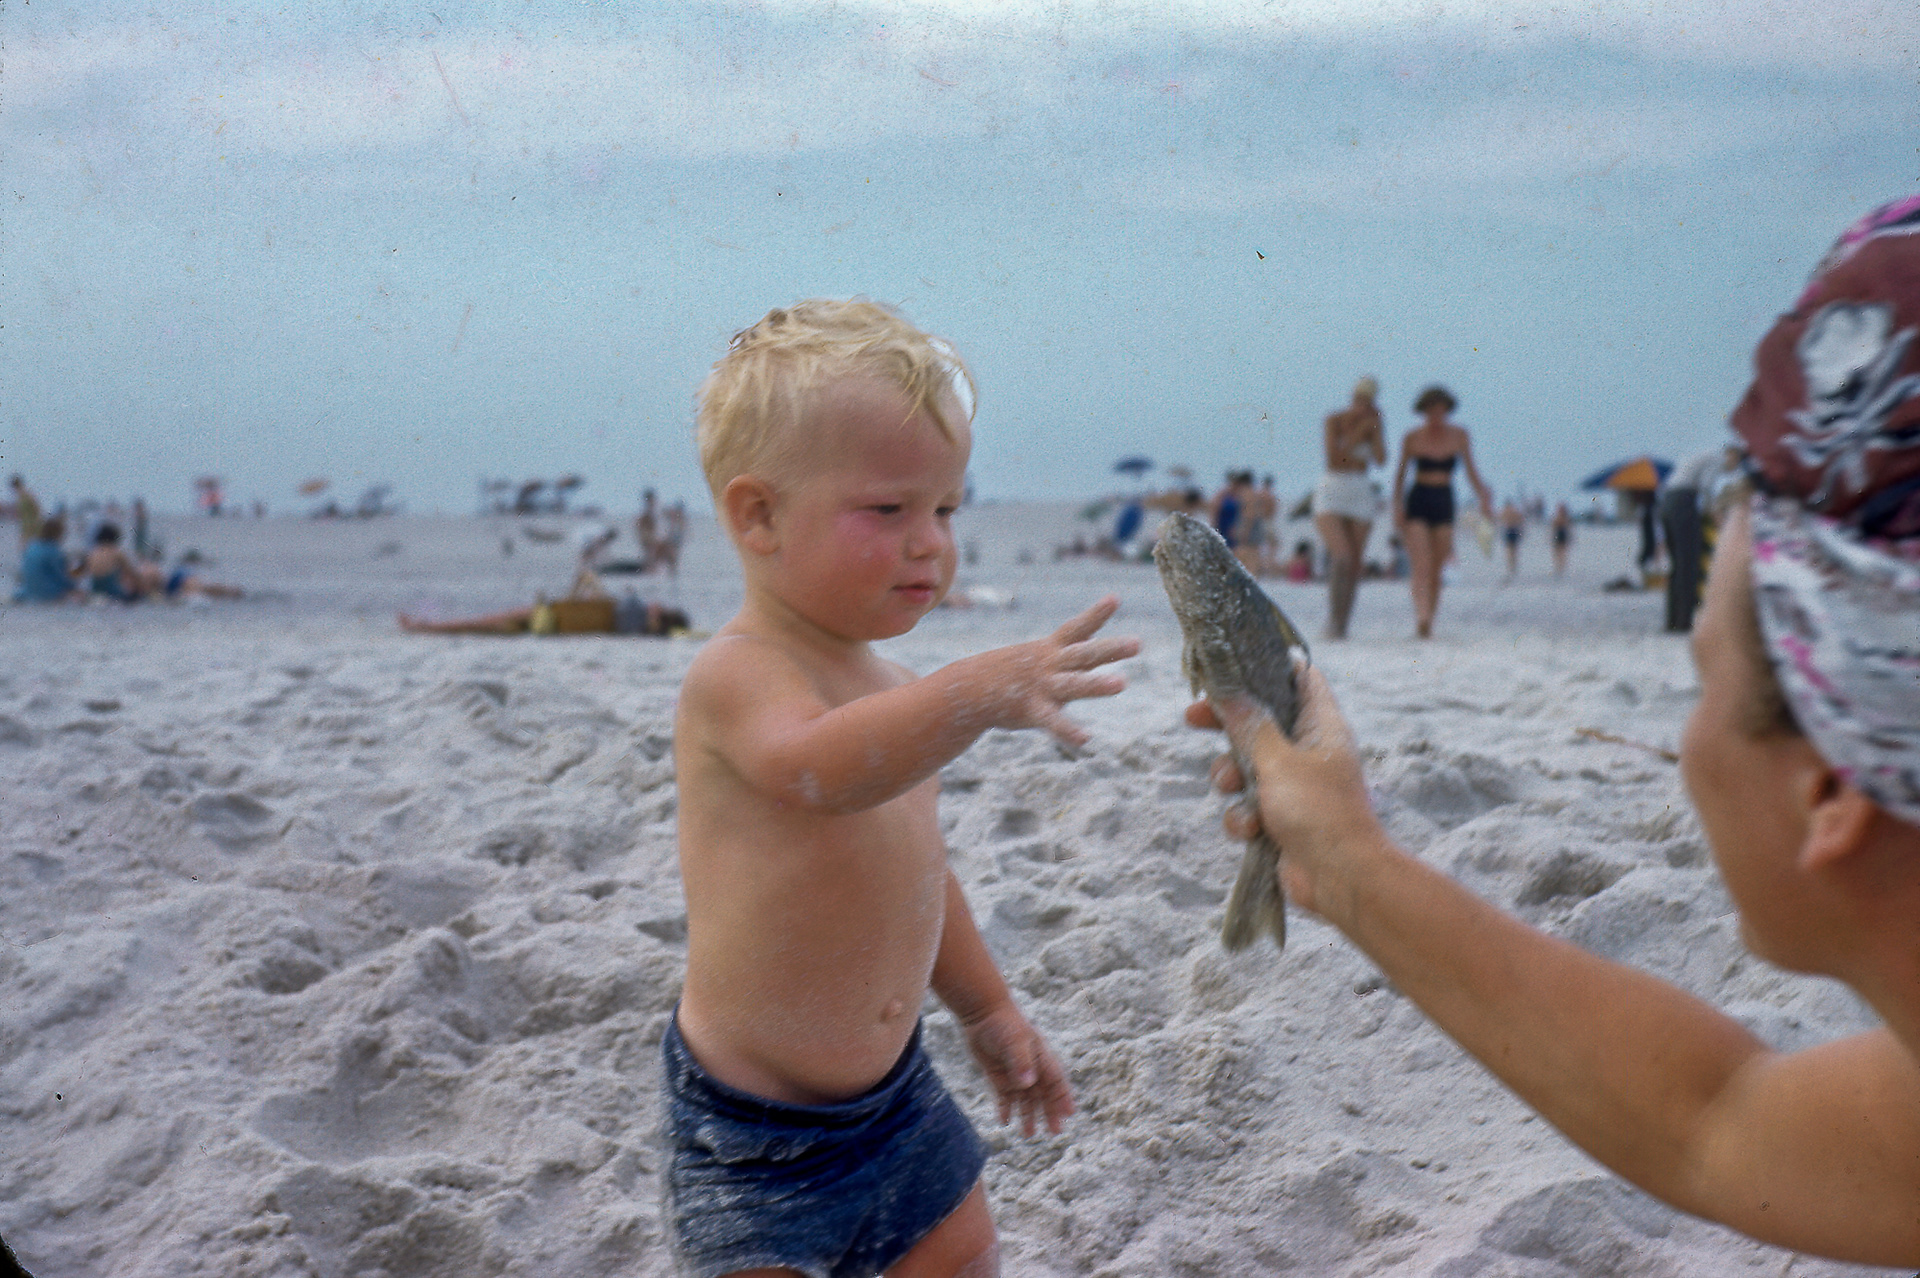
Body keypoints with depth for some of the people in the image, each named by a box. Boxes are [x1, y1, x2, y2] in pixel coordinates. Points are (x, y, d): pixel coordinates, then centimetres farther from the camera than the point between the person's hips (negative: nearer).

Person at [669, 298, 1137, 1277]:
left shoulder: (889, 694, 7)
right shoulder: (733, 676, -20)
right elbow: (816, 767, -44)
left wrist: (986, 1011, 28)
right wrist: (978, 694, -57)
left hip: (895, 1089, 8)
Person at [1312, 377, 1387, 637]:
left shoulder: (1374, 426, 7)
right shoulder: (1333, 421, 0)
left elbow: (1381, 460, -7)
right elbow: (1334, 454, -14)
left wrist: (1376, 427, -9)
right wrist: (1360, 430, -12)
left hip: (1361, 496, 3)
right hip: (1331, 491, -3)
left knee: (1354, 566, 1)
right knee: (1342, 557, -22)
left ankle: (1341, 627, 9)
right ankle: (1333, 622, -18)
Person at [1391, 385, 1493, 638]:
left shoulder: (1458, 435, 4)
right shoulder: (1412, 438, -1)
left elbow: (1471, 470, 7)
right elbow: (1400, 474, 6)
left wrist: (1483, 496, -7)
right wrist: (1397, 507, -1)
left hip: (1444, 503, 2)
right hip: (1417, 503, -2)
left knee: (1436, 569, 3)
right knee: (1422, 565, -17)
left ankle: (1429, 620, 13)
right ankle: (1422, 618, -31)